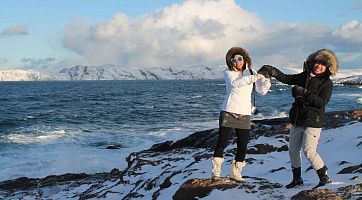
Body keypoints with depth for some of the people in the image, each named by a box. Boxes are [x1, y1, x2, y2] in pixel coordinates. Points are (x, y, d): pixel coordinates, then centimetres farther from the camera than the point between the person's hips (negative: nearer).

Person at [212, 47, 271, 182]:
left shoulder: (251, 73, 7)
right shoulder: (228, 73, -2)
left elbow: (262, 91, 1)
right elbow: (236, 83, -24)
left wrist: (266, 79, -18)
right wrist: (254, 77, -34)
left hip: (244, 115, 3)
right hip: (228, 113, -3)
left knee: (242, 147, 4)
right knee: (222, 143, -1)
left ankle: (235, 172, 20)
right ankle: (216, 172, 12)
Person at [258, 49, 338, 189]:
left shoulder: (327, 83, -8)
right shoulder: (304, 76, 9)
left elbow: (321, 102, -19)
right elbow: (286, 79, 11)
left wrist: (303, 93, -24)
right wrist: (272, 71, -5)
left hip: (313, 122, -7)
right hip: (297, 121, 7)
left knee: (309, 151, -13)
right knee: (293, 151, 11)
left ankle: (324, 177, 4)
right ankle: (297, 178, 28)